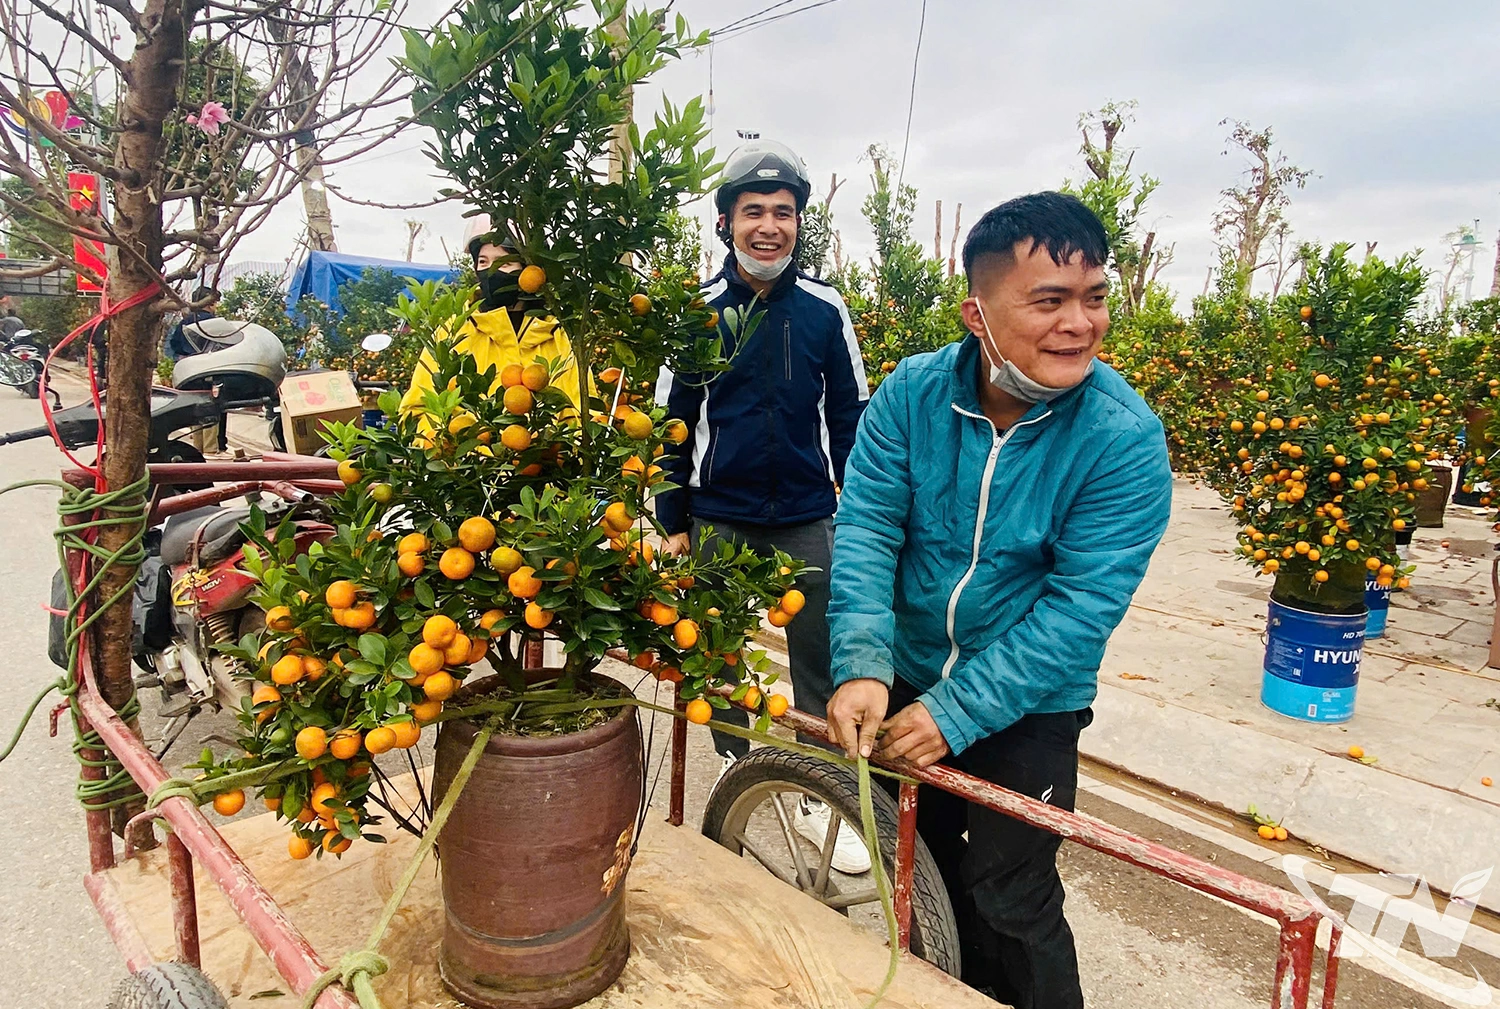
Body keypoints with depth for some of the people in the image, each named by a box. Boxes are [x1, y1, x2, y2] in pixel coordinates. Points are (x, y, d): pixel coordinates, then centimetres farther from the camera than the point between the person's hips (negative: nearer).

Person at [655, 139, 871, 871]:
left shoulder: (825, 310, -2)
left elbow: (850, 416, 4)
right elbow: (672, 422, 2)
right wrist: (673, 522, 2)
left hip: (807, 520, 0)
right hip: (719, 520, 0)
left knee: (819, 659, 5)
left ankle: (819, 798, 21)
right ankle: (735, 764, 37)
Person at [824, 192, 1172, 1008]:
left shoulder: (1125, 439, -21)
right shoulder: (911, 394, -13)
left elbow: (1080, 608, -23)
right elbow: (865, 528, -17)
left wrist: (957, 713, -26)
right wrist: (862, 665, -31)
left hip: (1026, 705, -3)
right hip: (910, 683, 4)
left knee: (1009, 900, 5)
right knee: (924, 857, 23)